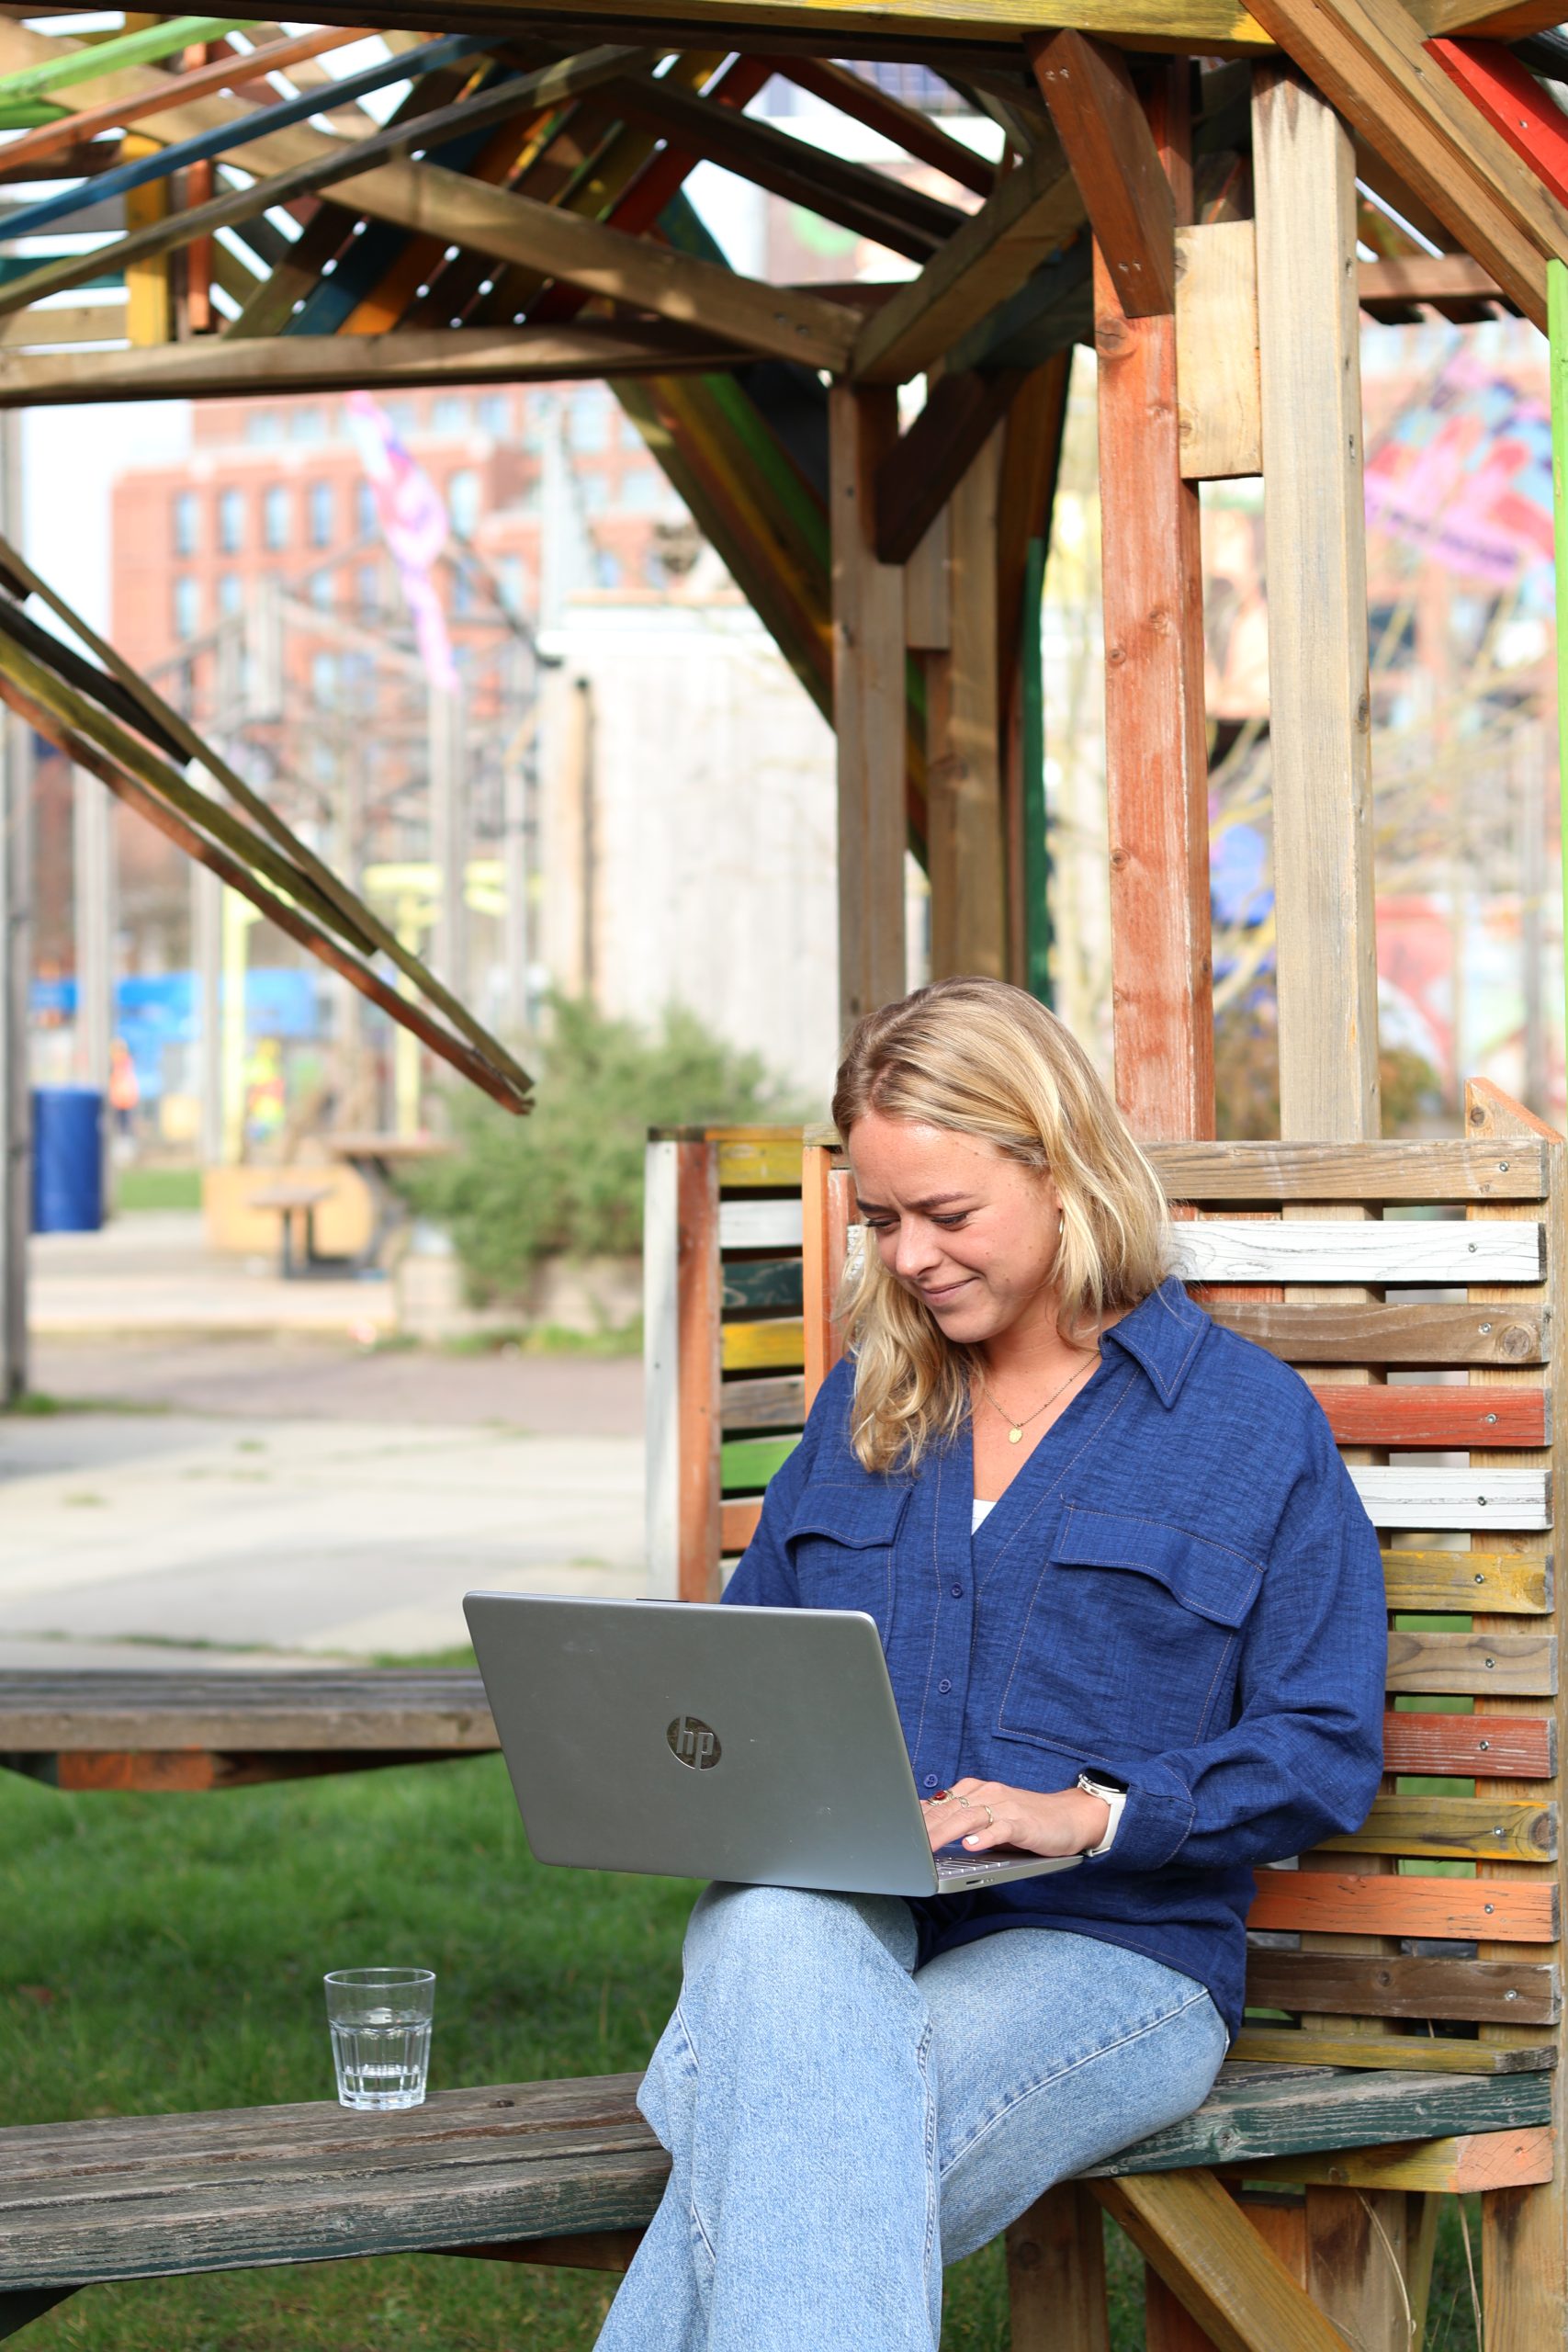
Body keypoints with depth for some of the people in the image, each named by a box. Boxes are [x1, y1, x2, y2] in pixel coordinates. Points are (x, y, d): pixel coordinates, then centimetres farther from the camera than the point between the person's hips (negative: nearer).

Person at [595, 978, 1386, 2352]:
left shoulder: (1255, 1424, 6)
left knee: (784, 2165, -35)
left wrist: (1091, 1812, -13)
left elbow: (1328, 1751, 2)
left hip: (1099, 1945, -3)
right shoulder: (863, 1405, 21)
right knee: (774, 1934, -38)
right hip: (822, 1920, 3)